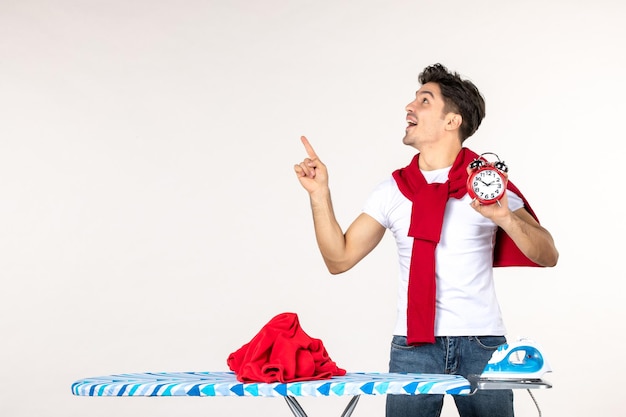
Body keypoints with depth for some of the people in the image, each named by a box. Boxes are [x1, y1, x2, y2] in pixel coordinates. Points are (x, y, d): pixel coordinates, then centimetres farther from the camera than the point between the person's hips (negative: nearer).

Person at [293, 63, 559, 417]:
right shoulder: (394, 189, 7)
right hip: (413, 345, 2)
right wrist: (320, 194, -1)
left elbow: (548, 256, -5)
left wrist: (504, 217, -21)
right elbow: (340, 259, 6)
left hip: (481, 343, -1)